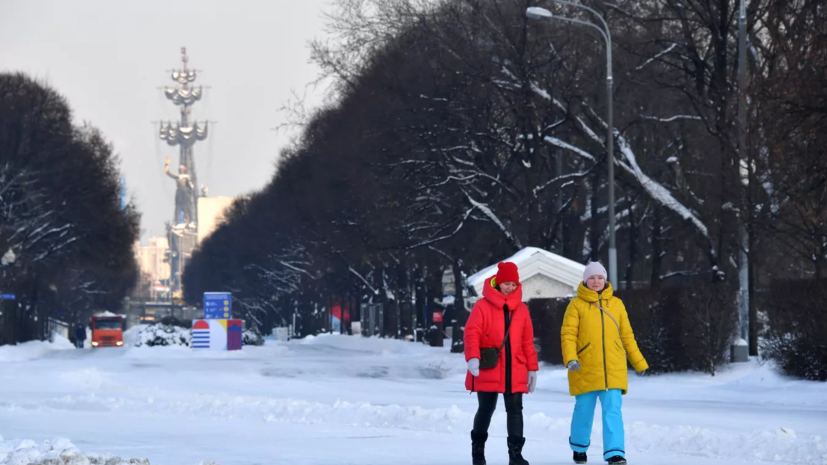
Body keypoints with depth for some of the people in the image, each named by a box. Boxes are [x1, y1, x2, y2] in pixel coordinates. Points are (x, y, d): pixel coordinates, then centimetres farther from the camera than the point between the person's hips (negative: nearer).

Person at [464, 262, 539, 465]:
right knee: (486, 409, 8)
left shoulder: (521, 309, 10)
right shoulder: (483, 306, -4)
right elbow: (472, 333, -11)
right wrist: (472, 357, -26)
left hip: (515, 371, 3)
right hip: (488, 370, -3)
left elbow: (527, 340, 12)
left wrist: (532, 368, 9)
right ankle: (478, 449, 26)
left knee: (515, 410, -3)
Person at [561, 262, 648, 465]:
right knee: (584, 411, 9)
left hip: (613, 370, 1)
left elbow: (627, 336, 15)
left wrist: (639, 362, 16)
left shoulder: (616, 304, 10)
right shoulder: (577, 304, 1)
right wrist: (570, 358, -21)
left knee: (613, 411, -8)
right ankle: (579, 447, 31)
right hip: (585, 370, -1)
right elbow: (568, 334, -6)